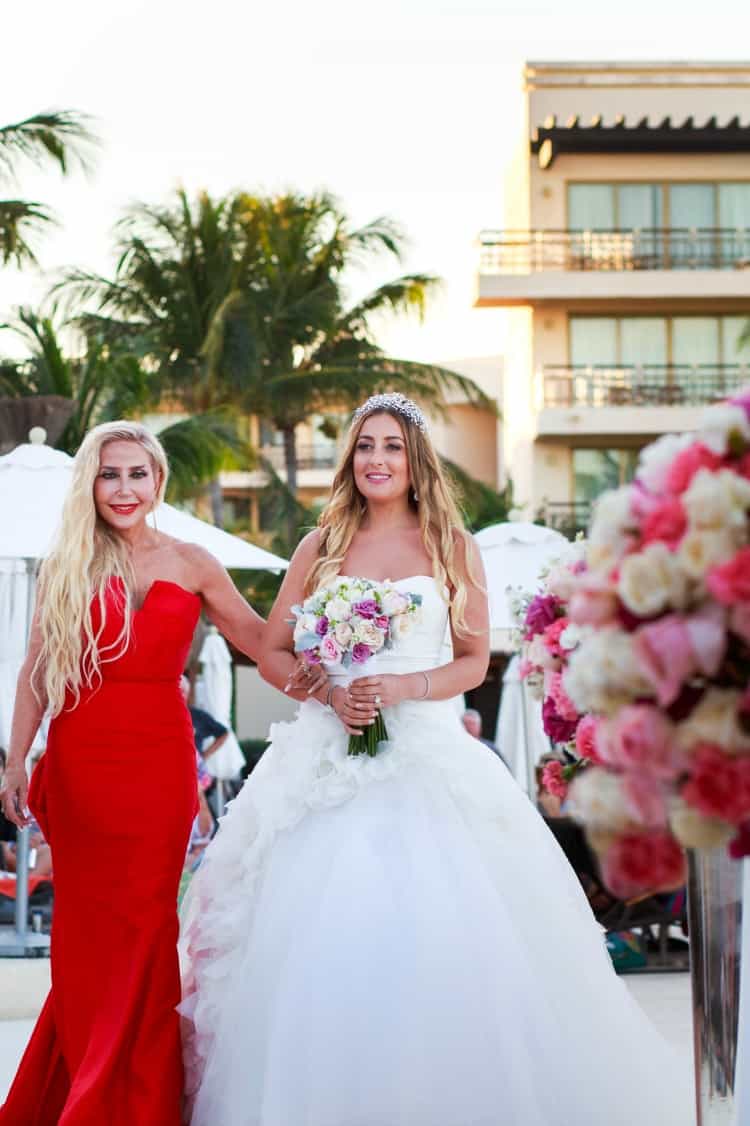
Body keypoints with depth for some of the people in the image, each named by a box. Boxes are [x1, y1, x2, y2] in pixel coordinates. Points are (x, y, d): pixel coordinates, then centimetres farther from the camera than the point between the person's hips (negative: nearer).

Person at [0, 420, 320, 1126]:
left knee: (142, 926, -1)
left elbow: (264, 638, 9)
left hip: (158, 761, 0)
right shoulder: (64, 566, 5)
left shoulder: (191, 565, 6)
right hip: (79, 762, 0)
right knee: (86, 931, 3)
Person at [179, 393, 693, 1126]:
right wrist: (329, 691, -8)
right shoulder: (321, 547, 10)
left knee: (436, 926, -10)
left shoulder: (451, 545, 8)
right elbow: (272, 654, 10)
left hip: (426, 752, -1)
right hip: (328, 756, 1)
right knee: (318, 936, -6)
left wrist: (402, 687, -11)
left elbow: (474, 662, 6)